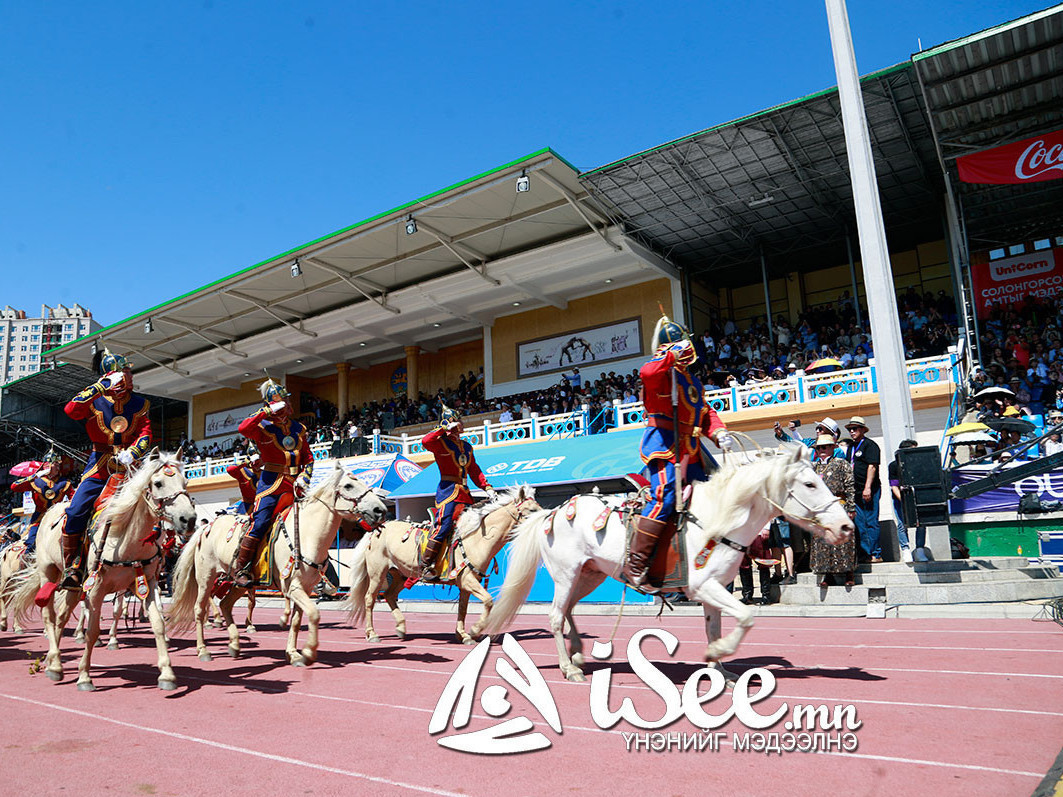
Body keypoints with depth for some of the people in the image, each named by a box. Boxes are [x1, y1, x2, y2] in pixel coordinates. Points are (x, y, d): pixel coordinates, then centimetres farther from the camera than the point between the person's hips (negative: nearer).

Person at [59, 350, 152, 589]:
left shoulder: (140, 404, 7)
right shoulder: (95, 400, 2)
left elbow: (145, 433, -1)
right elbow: (71, 410, -18)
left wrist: (132, 453, -20)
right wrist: (100, 387, -21)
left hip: (130, 464, 1)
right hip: (100, 465, -1)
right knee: (76, 511, -13)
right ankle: (71, 567, -1)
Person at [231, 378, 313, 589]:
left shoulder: (299, 428, 15)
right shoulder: (263, 428, 0)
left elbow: (308, 459, 19)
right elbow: (243, 427, -23)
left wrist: (304, 477, 2)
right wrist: (267, 412, -18)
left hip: (293, 485, 5)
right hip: (271, 483, -5)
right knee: (261, 522, -15)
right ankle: (240, 568, -3)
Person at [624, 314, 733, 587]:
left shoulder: (692, 380, 25)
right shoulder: (662, 370, -1)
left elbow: (706, 413, 23)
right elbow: (647, 373, -27)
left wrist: (719, 432, 6)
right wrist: (672, 356, -21)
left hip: (689, 449, 9)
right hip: (663, 443, -9)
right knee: (665, 496, -24)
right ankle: (635, 564, -23)